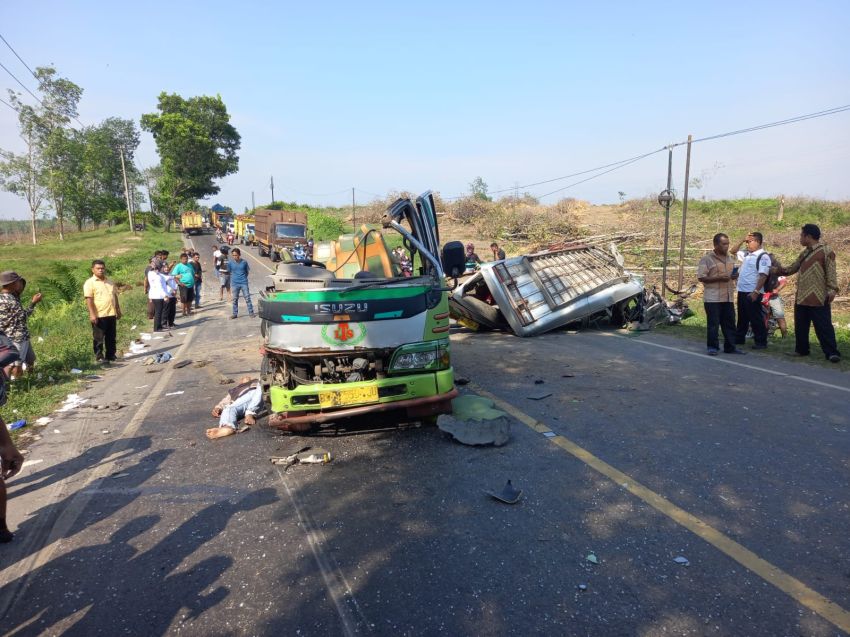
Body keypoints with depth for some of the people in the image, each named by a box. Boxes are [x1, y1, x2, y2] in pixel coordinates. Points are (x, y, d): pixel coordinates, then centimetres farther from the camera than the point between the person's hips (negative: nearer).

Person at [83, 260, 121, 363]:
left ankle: (111, 356, 21)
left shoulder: (110, 282, 15)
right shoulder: (90, 283, -6)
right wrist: (92, 314, -19)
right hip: (99, 316, -6)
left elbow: (115, 297, 21)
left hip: (111, 314, 6)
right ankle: (99, 357, 9)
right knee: (99, 338, 2)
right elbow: (89, 299, -13)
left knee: (111, 337, 12)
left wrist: (118, 310, 17)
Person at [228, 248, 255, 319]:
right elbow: (229, 272, 9)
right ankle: (235, 313, 19)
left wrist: (243, 277, 4)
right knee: (235, 299, 9)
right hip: (235, 283, 1)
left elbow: (247, 271, 8)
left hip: (244, 283, -1)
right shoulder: (230, 262, -4)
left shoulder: (244, 262, -5)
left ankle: (251, 313, 7)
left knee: (247, 298, 0)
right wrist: (235, 277, 4)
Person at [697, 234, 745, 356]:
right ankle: (713, 347, 6)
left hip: (728, 297, 6)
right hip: (712, 298, -6)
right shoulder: (707, 259, -7)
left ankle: (730, 347, 17)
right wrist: (719, 278, -21)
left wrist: (735, 276, 1)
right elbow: (701, 277, -12)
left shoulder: (731, 258, 14)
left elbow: (733, 273, 25)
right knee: (713, 323, -3)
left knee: (729, 323, 9)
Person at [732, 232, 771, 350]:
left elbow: (763, 276, -18)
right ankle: (739, 338, 26)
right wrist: (742, 241, 10)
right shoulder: (746, 254, 13)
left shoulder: (763, 256, -12)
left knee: (756, 318, -3)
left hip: (752, 293, -8)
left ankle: (761, 342, 4)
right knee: (742, 317, 16)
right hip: (742, 291, 8)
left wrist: (756, 292, -24)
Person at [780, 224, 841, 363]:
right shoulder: (804, 253, 16)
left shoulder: (826, 251, -7)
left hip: (818, 298, -8)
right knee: (800, 326, 14)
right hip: (801, 297, 8)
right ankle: (801, 350, 25)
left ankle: (832, 352, -5)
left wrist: (832, 290, -19)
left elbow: (831, 272, -12)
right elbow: (793, 268, 28)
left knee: (823, 326, -8)